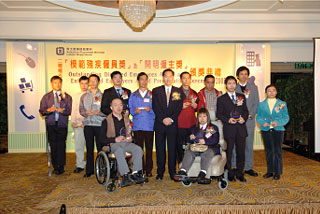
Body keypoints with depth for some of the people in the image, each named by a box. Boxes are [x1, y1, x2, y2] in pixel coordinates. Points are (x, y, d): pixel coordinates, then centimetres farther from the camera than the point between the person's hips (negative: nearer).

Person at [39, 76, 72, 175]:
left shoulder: (67, 97, 10)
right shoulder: (46, 97, 14)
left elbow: (70, 111, 2)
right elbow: (41, 110, 8)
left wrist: (62, 111, -17)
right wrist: (49, 110, -13)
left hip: (62, 125, -1)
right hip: (51, 125, 1)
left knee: (61, 146, -6)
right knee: (53, 146, 0)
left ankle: (61, 167, 4)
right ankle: (55, 167, 13)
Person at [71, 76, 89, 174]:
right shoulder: (76, 96, 16)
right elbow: (73, 110, 14)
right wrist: (73, 121, -1)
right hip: (78, 124, 3)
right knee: (78, 145, 3)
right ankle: (80, 165, 13)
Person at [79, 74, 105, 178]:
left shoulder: (102, 96, 5)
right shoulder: (84, 96, 13)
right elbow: (81, 109, 9)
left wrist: (99, 112, -16)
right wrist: (86, 112, -11)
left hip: (100, 124, -2)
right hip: (88, 124, 2)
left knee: (100, 147, 0)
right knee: (89, 148, 5)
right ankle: (89, 170, 15)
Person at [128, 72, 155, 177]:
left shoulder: (152, 95, 10)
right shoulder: (133, 95, 13)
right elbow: (130, 109, 10)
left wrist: (150, 110, -13)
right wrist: (135, 111, -10)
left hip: (149, 126, 0)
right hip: (137, 126, 0)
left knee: (149, 148, 3)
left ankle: (148, 170, 14)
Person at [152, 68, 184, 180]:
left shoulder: (178, 92, 9)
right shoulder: (156, 91, 8)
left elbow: (179, 108, 1)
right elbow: (155, 107, -1)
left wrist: (171, 119, -11)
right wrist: (163, 119, -11)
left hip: (173, 124, 0)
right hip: (159, 124, 0)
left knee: (172, 149, 4)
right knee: (160, 149, 5)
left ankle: (172, 172, 15)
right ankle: (160, 172, 16)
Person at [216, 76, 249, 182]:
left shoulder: (241, 97, 13)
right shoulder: (221, 99, 2)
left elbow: (246, 111, 13)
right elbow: (219, 114, -1)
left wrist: (243, 118, -6)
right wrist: (228, 120, -16)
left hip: (241, 128, 3)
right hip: (229, 129, -3)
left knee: (241, 152, 8)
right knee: (229, 152, 4)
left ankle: (240, 174, 22)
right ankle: (230, 174, 17)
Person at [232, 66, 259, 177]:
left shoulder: (253, 87, 13)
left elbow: (256, 103, 8)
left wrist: (250, 115, -6)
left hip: (249, 120, 2)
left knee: (249, 145, 6)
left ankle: (248, 168, 17)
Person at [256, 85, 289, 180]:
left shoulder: (282, 104, 5)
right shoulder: (261, 104, 10)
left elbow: (286, 117, 2)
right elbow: (258, 117, 8)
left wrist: (278, 123, -15)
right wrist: (263, 123, -12)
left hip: (278, 130, -2)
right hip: (266, 130, 2)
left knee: (277, 151, 0)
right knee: (268, 151, 8)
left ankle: (277, 172, 12)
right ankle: (270, 171, 19)